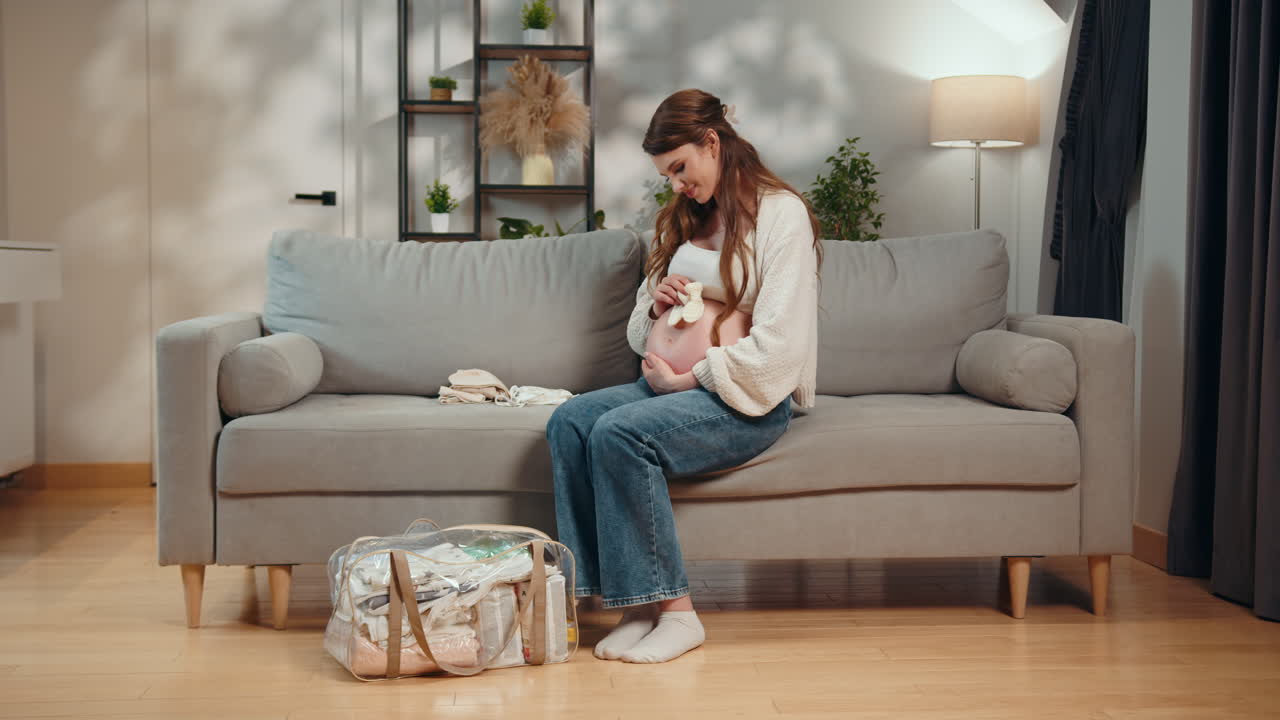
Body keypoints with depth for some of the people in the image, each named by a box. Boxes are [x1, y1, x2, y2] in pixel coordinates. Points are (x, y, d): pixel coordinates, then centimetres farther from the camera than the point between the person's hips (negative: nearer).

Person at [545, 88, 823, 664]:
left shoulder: (781, 214, -5)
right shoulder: (685, 220, 20)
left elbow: (778, 343, -16)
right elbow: (639, 335, 24)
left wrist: (689, 378, -14)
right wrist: (655, 308, 1)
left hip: (750, 399, -8)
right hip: (677, 382, 8)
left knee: (619, 433, -30)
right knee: (569, 420, -18)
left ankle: (673, 612, -22)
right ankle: (633, 603, -22)